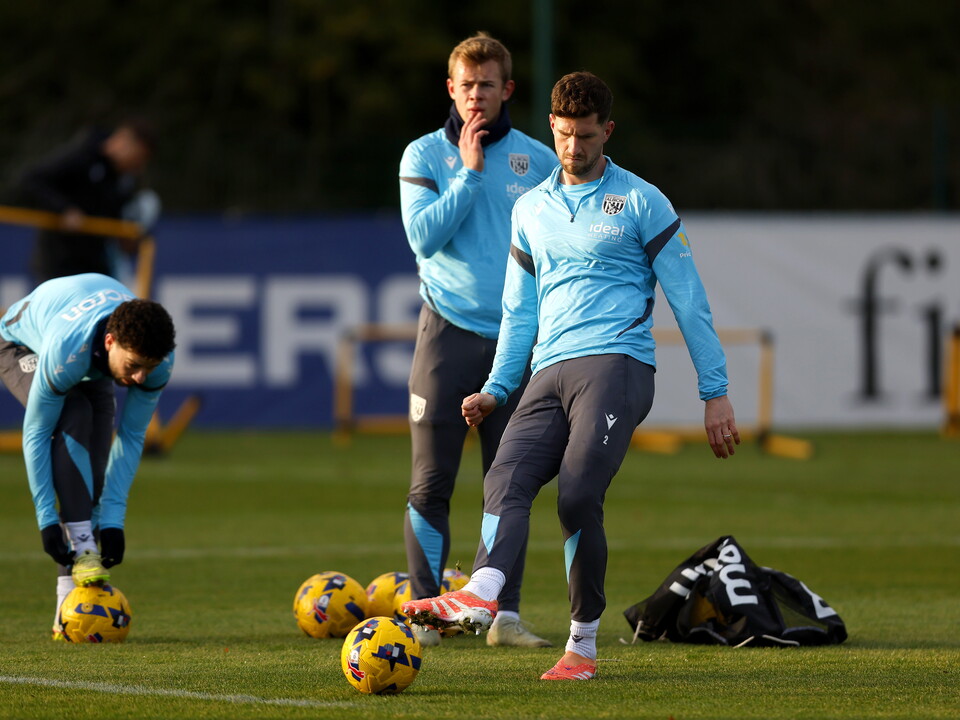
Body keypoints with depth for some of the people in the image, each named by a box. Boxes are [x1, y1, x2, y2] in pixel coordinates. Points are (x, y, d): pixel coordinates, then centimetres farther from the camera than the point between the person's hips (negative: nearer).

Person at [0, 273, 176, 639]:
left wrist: (112, 519, -26)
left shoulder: (157, 358, -34)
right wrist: (47, 519, -36)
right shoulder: (66, 351, -47)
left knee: (93, 476, -11)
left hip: (90, 367, 4)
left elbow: (131, 436, -23)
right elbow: (36, 433, -37)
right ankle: (80, 543, -36)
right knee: (73, 418, -35)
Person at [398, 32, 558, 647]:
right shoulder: (425, 156, 3)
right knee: (431, 482, -3)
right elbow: (423, 236, -10)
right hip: (449, 333, -2)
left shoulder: (537, 160, 8)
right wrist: (470, 171, -12)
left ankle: (506, 614, 7)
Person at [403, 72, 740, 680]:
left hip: (616, 362, -5)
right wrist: (497, 389, 15)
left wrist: (716, 393, 2)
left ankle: (584, 642, -12)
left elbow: (688, 300, 5)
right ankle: (481, 595, -43)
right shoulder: (531, 209, 21)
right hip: (550, 375, 5)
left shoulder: (641, 202, 6)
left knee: (579, 496, -22)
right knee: (507, 478, -21)